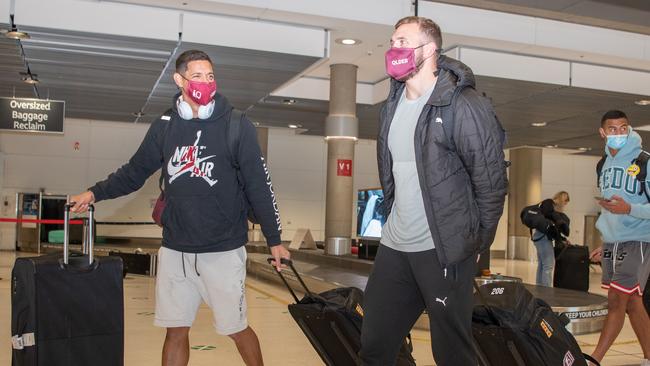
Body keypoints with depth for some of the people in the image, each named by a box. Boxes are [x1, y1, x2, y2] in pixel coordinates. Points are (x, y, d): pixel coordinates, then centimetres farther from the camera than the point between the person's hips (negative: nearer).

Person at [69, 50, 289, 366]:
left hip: (223, 250, -3)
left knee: (236, 328, 6)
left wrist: (274, 238, -4)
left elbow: (258, 184, -6)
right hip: (175, 249, 4)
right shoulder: (164, 126, 4)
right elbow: (135, 171, 16)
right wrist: (95, 193, 11)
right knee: (176, 329, 11)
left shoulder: (236, 124, -7)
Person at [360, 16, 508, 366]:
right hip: (394, 246, 7)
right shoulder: (392, 106, 11)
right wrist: (392, 222, 17)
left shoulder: (464, 105, -13)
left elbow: (491, 182, -12)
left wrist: (474, 243, -8)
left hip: (444, 250, -7)